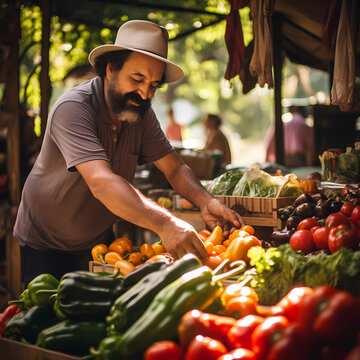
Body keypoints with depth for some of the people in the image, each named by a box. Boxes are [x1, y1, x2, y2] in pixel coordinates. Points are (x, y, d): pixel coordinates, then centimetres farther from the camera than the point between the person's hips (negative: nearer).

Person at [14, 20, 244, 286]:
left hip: (100, 242, 6)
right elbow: (101, 182, -41)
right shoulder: (73, 109, -29)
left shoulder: (141, 113, -8)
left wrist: (205, 201, -28)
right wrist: (165, 223, -53)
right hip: (45, 246, -5)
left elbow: (175, 168, -6)